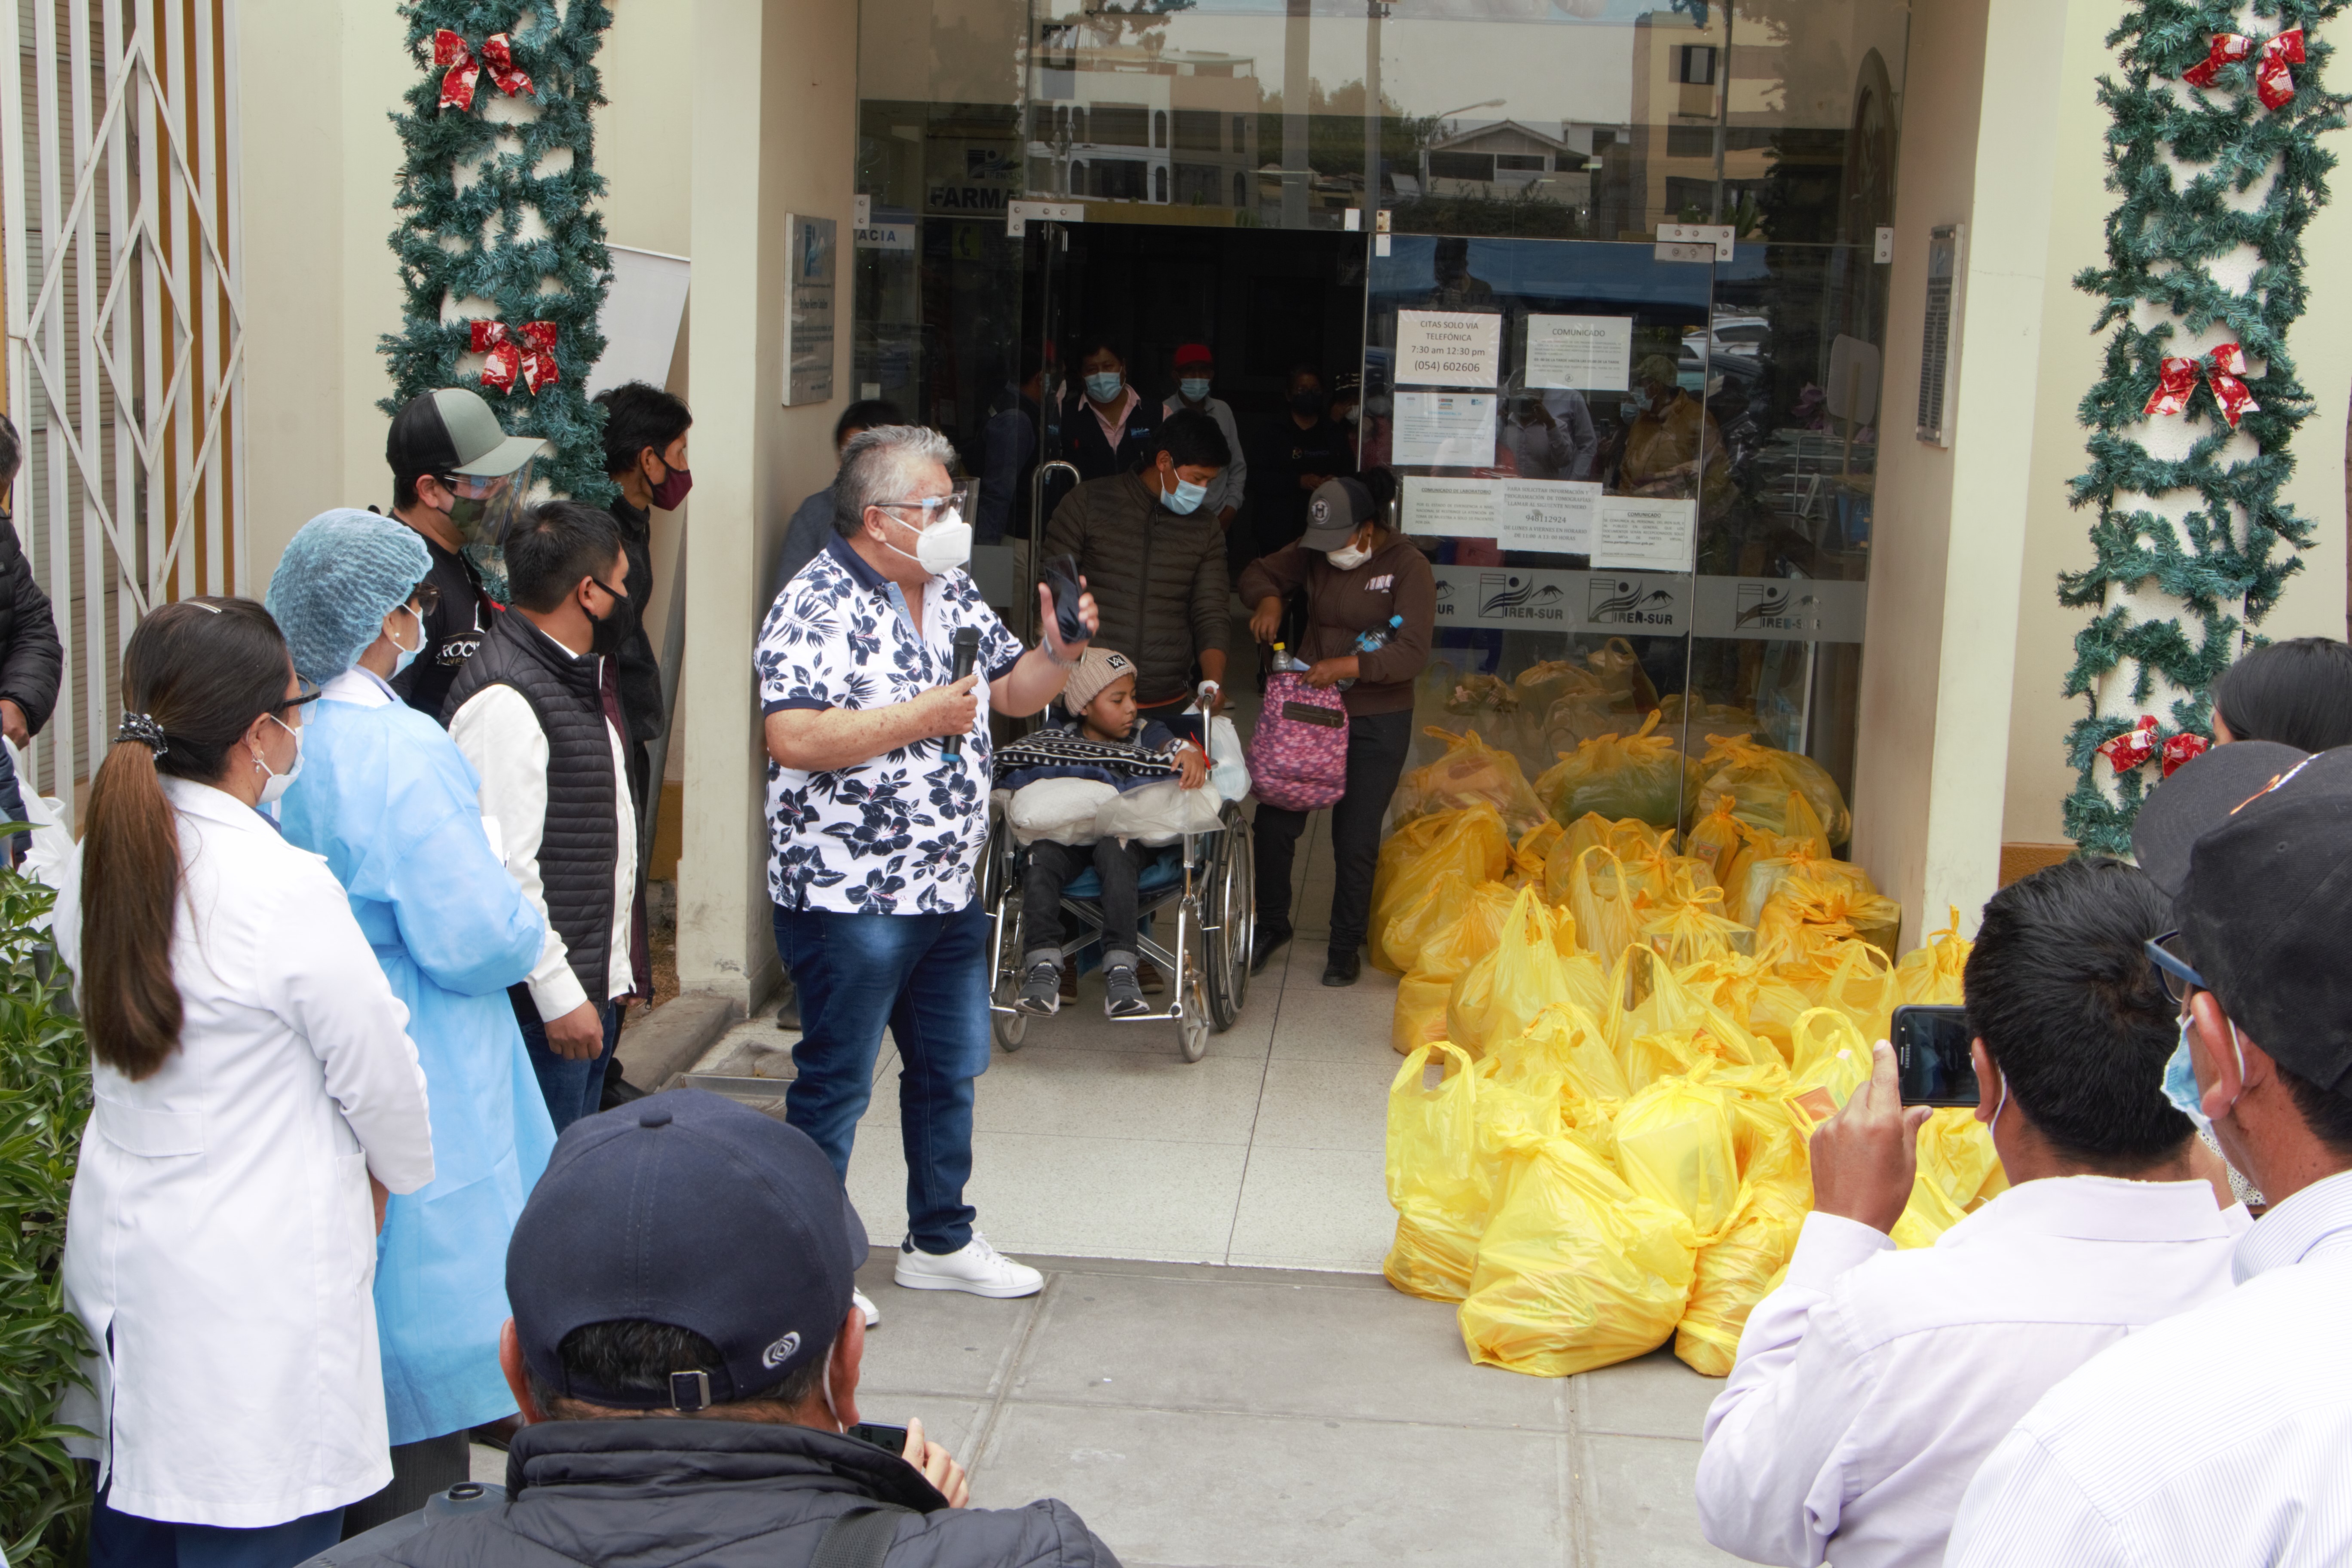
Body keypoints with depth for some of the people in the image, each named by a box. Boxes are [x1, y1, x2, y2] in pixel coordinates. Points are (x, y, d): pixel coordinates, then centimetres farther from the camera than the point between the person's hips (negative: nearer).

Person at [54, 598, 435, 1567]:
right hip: (256, 1291, -8)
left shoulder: (97, 867, 2)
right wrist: (392, 1178, 12)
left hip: (115, 1251, 8)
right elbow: (378, 1079, -11)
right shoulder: (288, 889, -21)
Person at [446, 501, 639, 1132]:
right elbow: (504, 867, -22)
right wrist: (559, 995, -20)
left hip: (593, 985, 10)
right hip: (545, 1005, -10)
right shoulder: (505, 700, -19)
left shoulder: (582, 676, 15)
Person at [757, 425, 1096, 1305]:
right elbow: (792, 738, -27)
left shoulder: (953, 594, 11)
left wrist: (1061, 651, -3)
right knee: (835, 1084, 2)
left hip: (949, 892, 8)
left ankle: (941, 1242, 32)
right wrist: (922, 717, -23)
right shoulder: (816, 607, -16)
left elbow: (1012, 694, 18)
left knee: (951, 1068, 17)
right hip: (848, 896, -8)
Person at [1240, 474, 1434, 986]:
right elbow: (1259, 573, 16)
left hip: (1377, 724, -4)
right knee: (1273, 823, 3)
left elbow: (1412, 652, -20)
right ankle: (1271, 925, 25)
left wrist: (1348, 667, -31)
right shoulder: (1316, 553, 1)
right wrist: (1268, 599, -8)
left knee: (1355, 839, 1)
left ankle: (1347, 945, 20)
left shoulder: (1408, 566, -13)